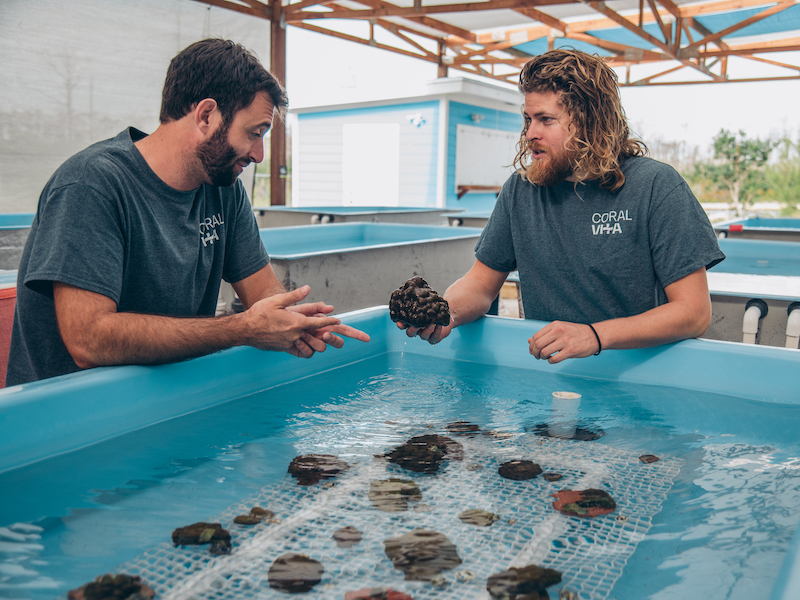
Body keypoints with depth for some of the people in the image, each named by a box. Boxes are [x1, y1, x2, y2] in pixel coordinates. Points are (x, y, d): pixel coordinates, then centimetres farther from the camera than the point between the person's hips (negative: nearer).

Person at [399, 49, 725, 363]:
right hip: (543, 370, 3)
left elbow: (695, 311, -15)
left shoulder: (655, 186, -12)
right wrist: (447, 311, -17)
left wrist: (595, 335, -29)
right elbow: (481, 282, 7)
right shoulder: (521, 188, 1)